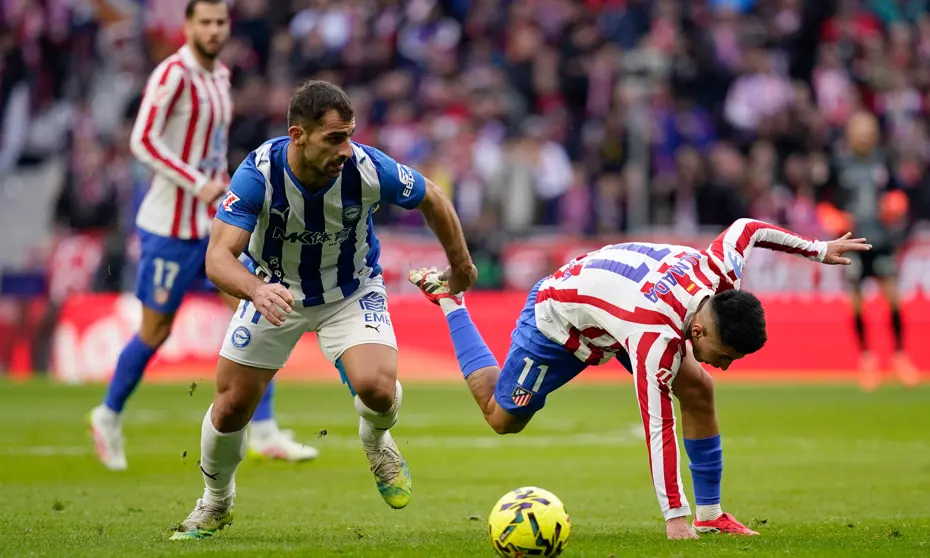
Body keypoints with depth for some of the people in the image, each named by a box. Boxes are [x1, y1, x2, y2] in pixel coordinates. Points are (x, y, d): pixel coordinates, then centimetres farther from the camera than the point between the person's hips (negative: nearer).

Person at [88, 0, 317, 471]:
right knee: (156, 330, 3)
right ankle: (109, 416, 25)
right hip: (171, 225, -7)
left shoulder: (220, 76, 11)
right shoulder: (173, 74, -14)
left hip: (215, 221, 7)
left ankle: (264, 432, -2)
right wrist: (198, 185, -24)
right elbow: (143, 141, -21)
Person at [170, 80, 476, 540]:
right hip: (275, 291, 1)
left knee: (377, 388, -26)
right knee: (231, 408, 2)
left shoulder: (368, 169, -29)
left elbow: (432, 199, -8)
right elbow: (218, 256, -37)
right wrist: (256, 290, -58)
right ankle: (216, 503, 33)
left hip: (352, 290, 0)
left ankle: (376, 442, 12)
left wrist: (460, 265, 6)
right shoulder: (259, 173, -31)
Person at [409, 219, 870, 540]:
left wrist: (817, 249, 5)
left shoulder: (721, 271, -28)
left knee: (698, 391, -9)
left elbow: (745, 228, -5)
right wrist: (674, 518, -39)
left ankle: (711, 513, 1)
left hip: (609, 294, 7)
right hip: (558, 317, -7)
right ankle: (447, 298, 26)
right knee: (502, 417, 13)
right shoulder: (656, 337, -46)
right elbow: (657, 427, -42)